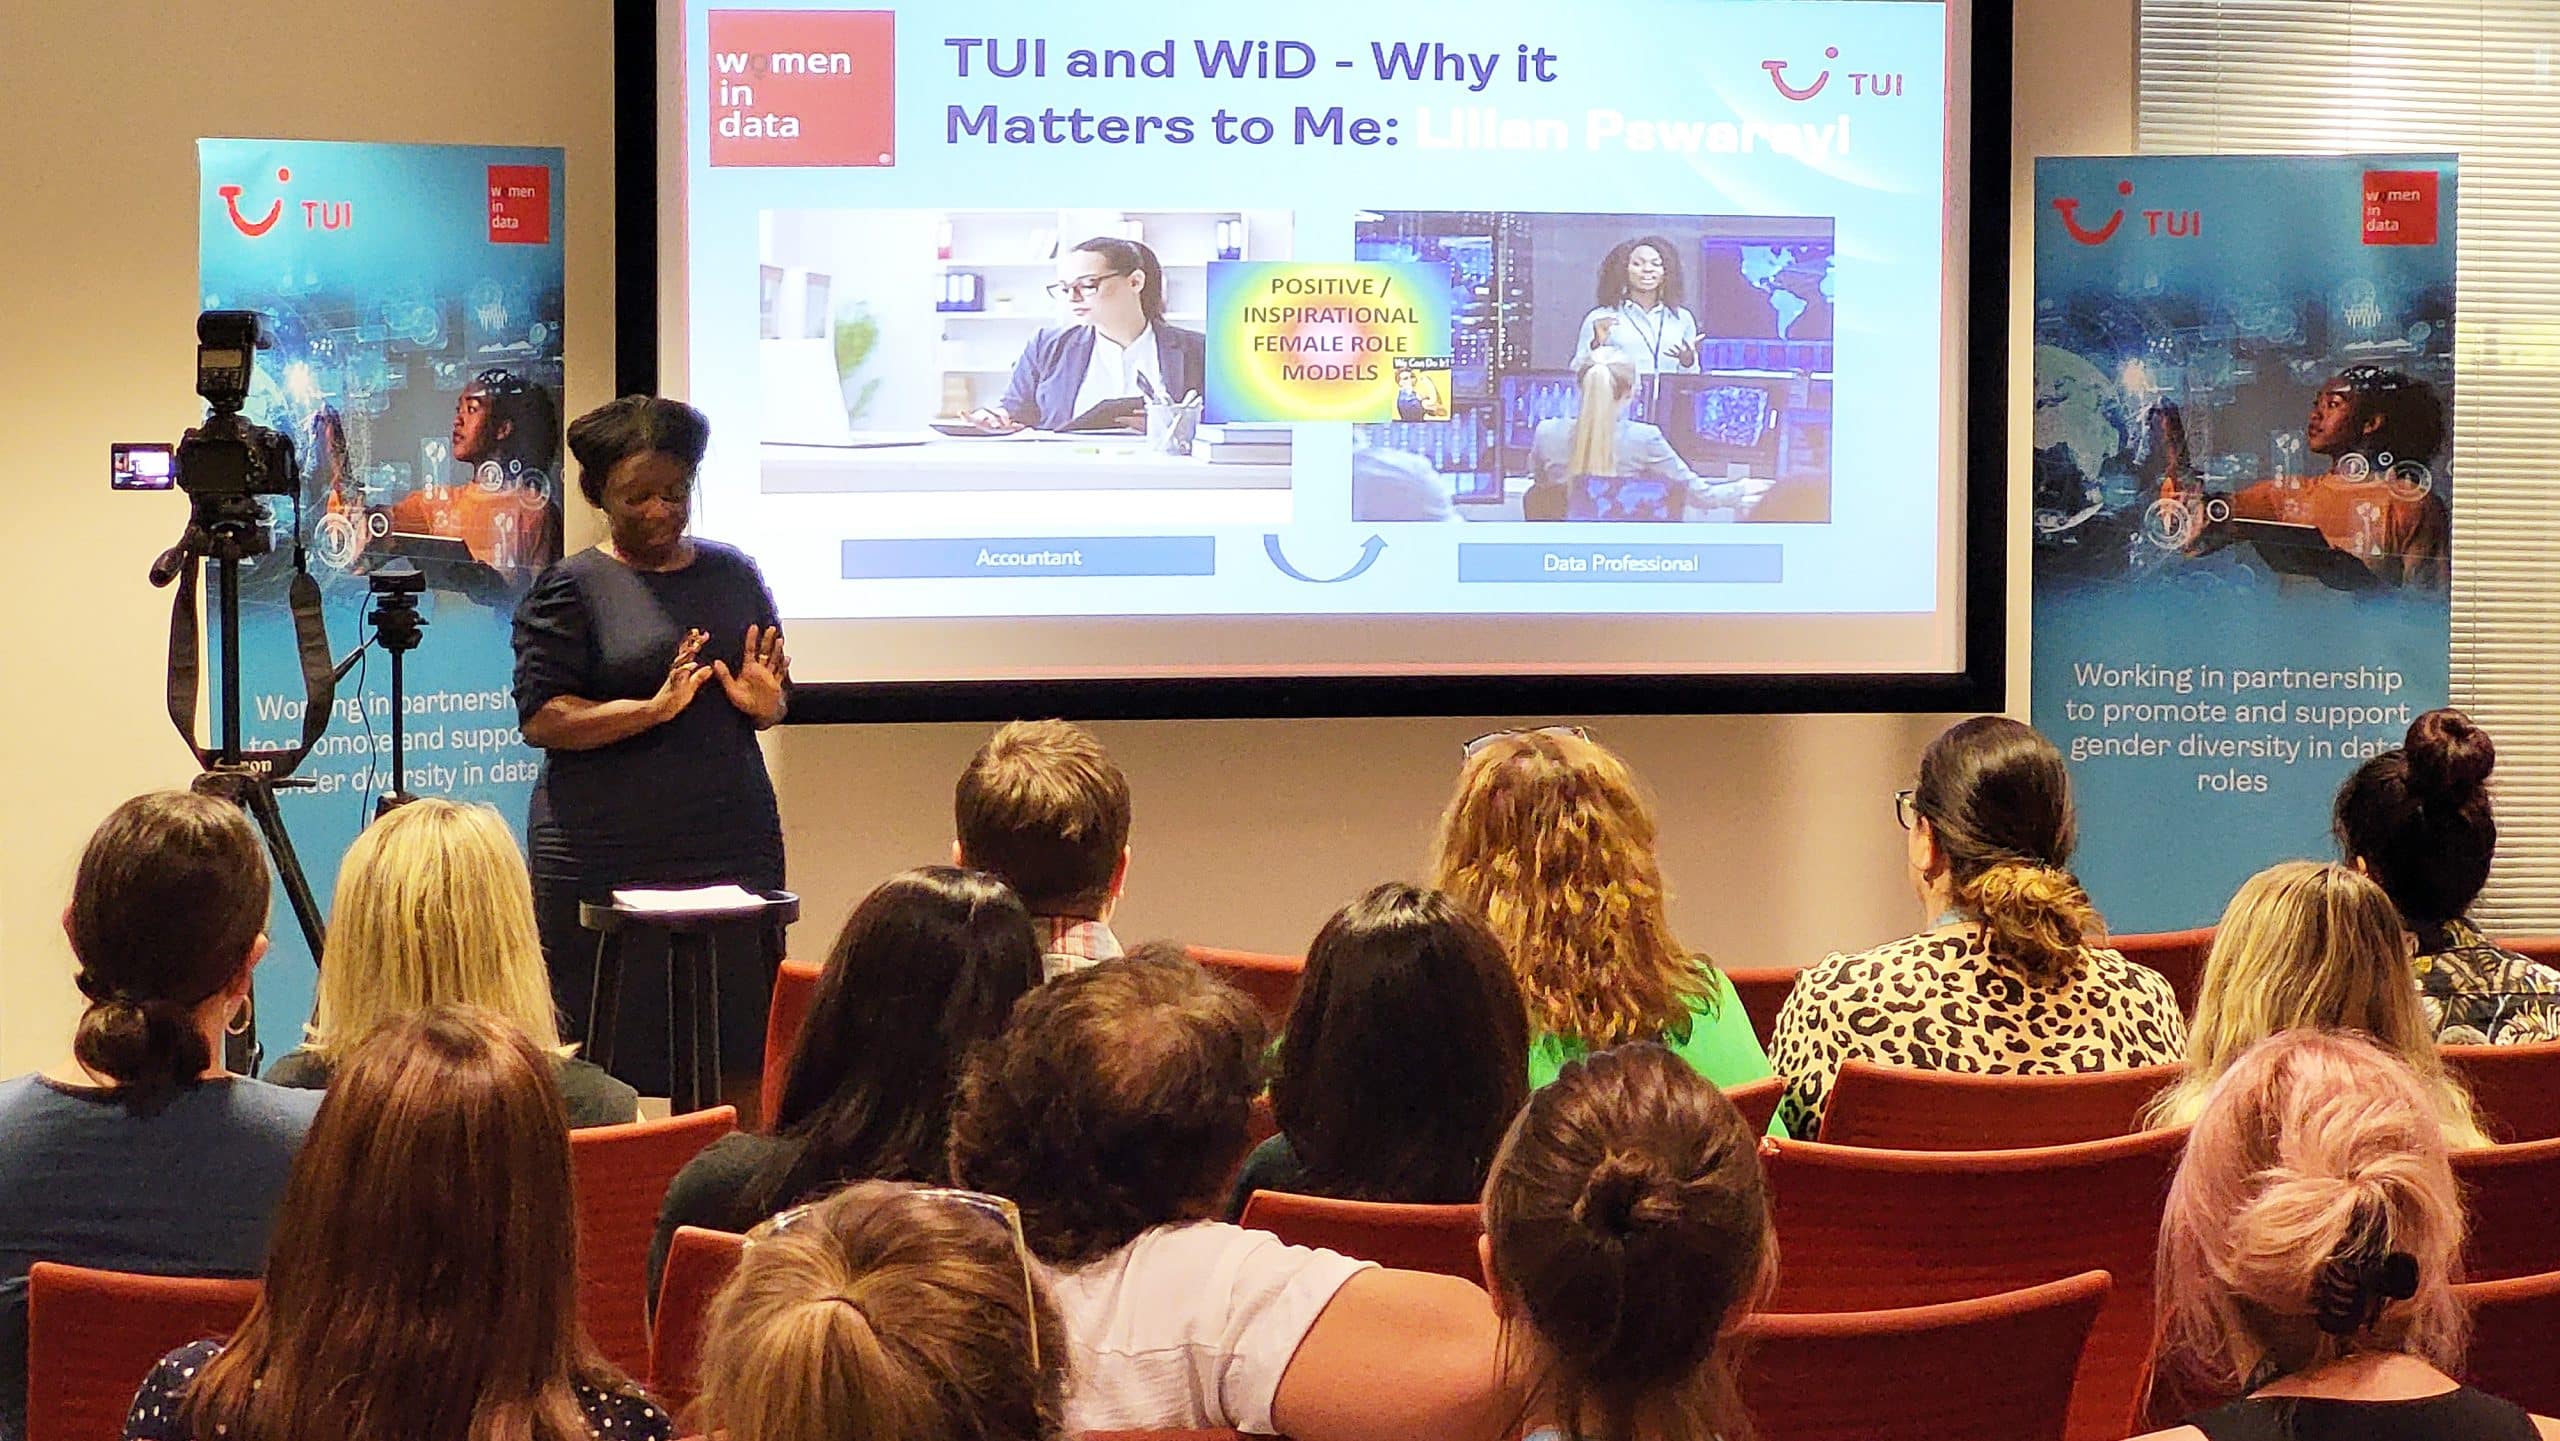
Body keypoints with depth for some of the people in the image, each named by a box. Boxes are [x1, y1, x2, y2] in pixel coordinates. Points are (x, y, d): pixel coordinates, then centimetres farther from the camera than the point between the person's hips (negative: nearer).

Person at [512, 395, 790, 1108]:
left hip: (734, 847, 4)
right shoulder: (571, 588, 0)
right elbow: (541, 719, -8)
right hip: (608, 857, -4)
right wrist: (654, 708, -20)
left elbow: (776, 698, 22)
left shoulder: (732, 573, 14)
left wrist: (762, 703, -2)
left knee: (741, 1063, 1)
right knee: (612, 1067, -3)